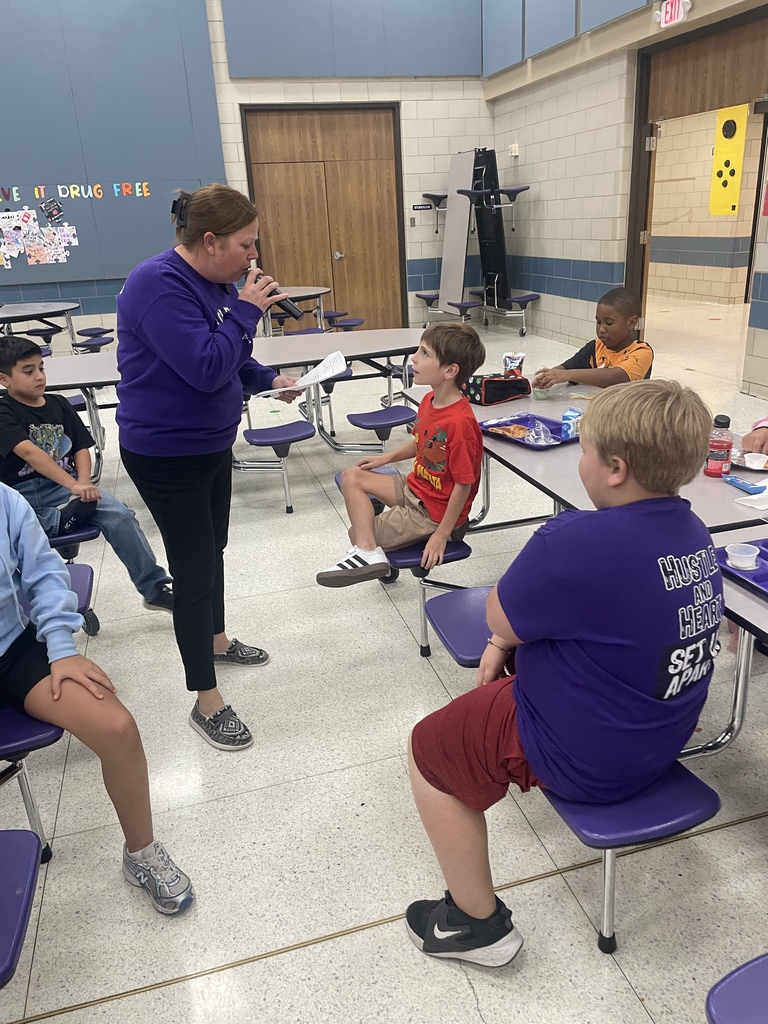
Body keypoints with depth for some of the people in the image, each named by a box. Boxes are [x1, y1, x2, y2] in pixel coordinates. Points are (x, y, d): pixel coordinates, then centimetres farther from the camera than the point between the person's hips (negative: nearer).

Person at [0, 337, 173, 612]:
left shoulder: (58, 404, 12)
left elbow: (81, 447, 9)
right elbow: (29, 452, -20)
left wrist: (83, 481, -11)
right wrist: (73, 485, -31)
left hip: (64, 486, 3)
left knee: (121, 515, -18)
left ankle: (154, 587, -11)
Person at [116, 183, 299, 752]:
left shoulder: (216, 281, 4)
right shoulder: (159, 285, -23)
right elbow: (205, 368, -31)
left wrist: (271, 380, -1)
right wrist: (247, 309, -22)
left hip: (211, 444, 9)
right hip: (166, 455, -9)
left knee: (212, 551, 22)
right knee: (195, 570, -2)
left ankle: (216, 642, 45)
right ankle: (206, 702, 12)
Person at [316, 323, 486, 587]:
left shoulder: (459, 423, -31)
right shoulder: (430, 400, -3)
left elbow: (463, 484, -25)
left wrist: (442, 534, -21)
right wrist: (387, 457, 8)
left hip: (433, 512, -9)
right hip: (414, 487, 9)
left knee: (358, 534, -8)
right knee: (351, 477, 0)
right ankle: (366, 551, -7)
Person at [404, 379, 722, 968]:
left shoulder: (577, 542, -34)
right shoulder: (695, 533, -4)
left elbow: (499, 620, -18)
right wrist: (506, 640, -1)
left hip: (589, 762, -9)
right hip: (662, 736, 9)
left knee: (430, 750, 7)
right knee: (513, 659, 28)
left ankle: (479, 926, 19)